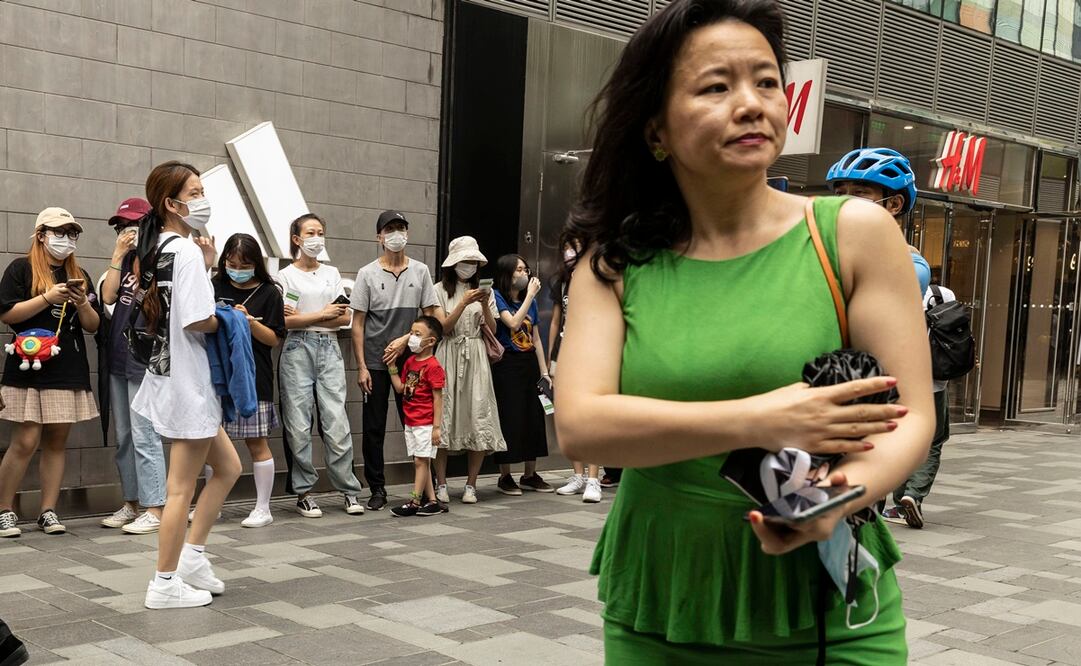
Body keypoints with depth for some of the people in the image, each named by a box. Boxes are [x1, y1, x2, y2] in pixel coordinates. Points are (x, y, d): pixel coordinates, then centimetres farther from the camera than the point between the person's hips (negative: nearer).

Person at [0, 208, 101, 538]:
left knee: (57, 440, 5)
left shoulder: (78, 275, 16)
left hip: (69, 371, 5)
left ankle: (48, 512, 10)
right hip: (30, 368, -4)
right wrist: (47, 297, -15)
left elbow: (93, 326, 14)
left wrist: (82, 303, -5)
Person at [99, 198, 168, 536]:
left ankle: (154, 510, -2)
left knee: (143, 435, -7)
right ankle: (131, 503, 21)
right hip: (118, 358, 8)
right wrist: (118, 254, -4)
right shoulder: (125, 261, 13)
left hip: (145, 359, -8)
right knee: (123, 437, 12)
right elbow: (108, 296, 0)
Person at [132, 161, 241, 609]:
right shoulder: (186, 250, -17)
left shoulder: (160, 248, 11)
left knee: (227, 467, 18)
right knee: (183, 487, 0)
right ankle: (165, 584, 9)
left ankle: (191, 556, 21)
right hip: (187, 379, -10)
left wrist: (205, 267, 5)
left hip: (172, 375, 10)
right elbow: (197, 321, -25)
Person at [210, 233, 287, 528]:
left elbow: (274, 339, -1)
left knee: (256, 442, 2)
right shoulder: (215, 287, 8)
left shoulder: (268, 293, 0)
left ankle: (263, 508, 11)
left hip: (253, 377, -3)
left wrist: (250, 321, -16)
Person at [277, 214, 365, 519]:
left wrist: (303, 318, -4)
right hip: (298, 349, -2)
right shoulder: (286, 276, 4)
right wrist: (323, 314, -4)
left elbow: (344, 318, 6)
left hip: (329, 349, 3)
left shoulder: (332, 273, 16)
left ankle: (349, 490, 3)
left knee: (337, 422, -4)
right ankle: (304, 492, 7)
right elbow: (284, 321, -7)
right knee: (299, 425, -2)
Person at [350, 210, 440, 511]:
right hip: (375, 363, -1)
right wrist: (361, 366, -6)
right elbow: (357, 324, 0)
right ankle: (377, 489, 13)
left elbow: (430, 317, 7)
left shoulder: (420, 271, 6)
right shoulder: (368, 274, 2)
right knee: (374, 428, 3)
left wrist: (404, 340, -8)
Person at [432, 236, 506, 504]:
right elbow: (442, 327, -5)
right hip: (448, 357, -2)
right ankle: (441, 484, 2)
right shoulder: (440, 290, 4)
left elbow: (492, 330, 9)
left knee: (478, 418, -3)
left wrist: (485, 305, -6)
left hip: (476, 358, 3)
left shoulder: (483, 291, 14)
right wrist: (464, 303, -13)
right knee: (444, 417, -4)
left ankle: (471, 485, 3)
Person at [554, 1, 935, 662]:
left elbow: (909, 418, -6)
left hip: (828, 612, -1)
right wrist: (757, 422, -22)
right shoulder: (612, 264, -1)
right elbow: (580, 423, -13)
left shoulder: (855, 232, -4)